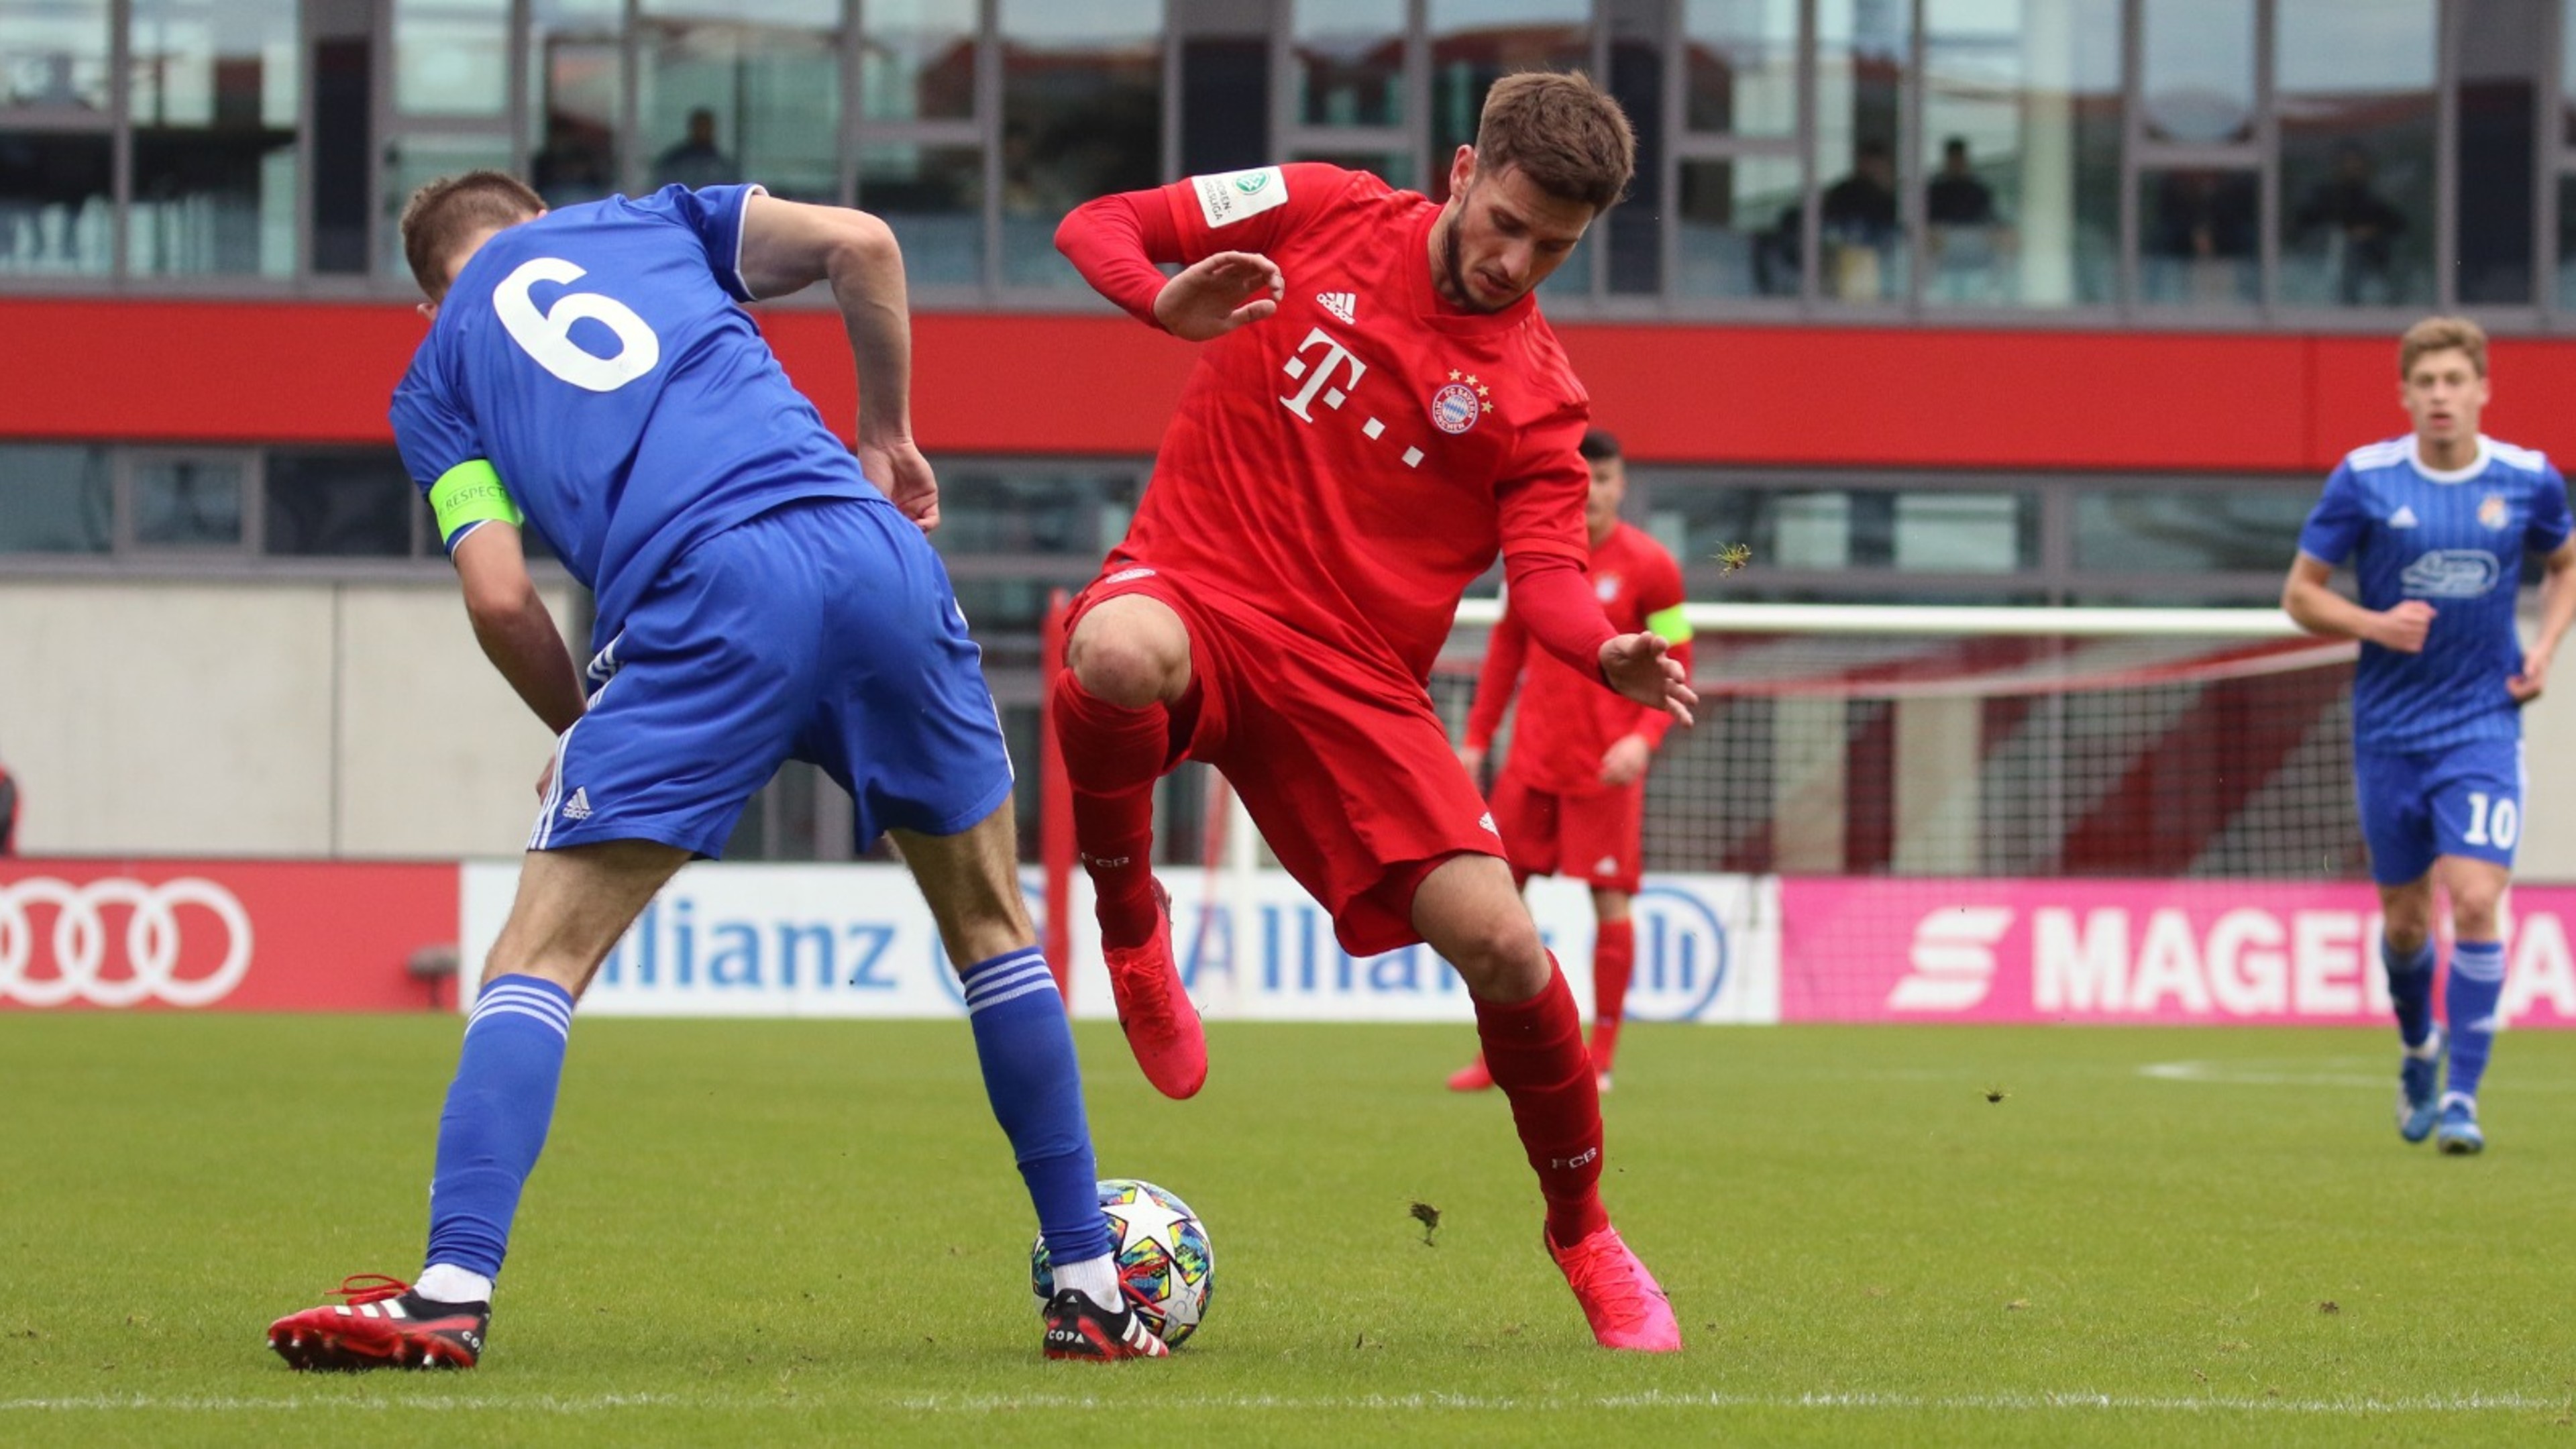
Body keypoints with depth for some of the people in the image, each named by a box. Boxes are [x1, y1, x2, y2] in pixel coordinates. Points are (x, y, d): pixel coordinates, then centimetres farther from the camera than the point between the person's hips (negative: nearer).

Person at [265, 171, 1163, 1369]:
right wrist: (887, 440, 24)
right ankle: (1091, 1291, 20)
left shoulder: (435, 379, 22)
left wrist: (583, 733, 23)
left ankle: (453, 1292, -14)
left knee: (541, 952, 2)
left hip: (700, 606, -3)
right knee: (990, 924, 19)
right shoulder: (648, 221, 29)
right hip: (872, 553, 3)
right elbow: (859, 244, 12)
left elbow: (500, 599, 7)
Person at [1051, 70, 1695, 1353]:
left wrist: (1608, 652, -30)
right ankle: (1126, 919, -11)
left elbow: (1546, 573, -7)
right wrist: (1166, 301, -18)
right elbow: (1096, 226, 5)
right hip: (1194, 589, -1)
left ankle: (1583, 1232, 15)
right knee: (1118, 655, -41)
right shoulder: (1321, 215, 3)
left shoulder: (1533, 393, 4)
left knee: (1497, 943, -12)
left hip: (1354, 678, 1)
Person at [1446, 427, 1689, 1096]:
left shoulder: (1650, 565, -6)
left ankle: (1601, 1056, 6)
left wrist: (1644, 738, -19)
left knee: (1610, 900, -4)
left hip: (1606, 765, -4)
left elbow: (1674, 666, -3)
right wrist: (1477, 737, 12)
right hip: (1532, 760, 4)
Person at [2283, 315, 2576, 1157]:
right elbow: (2301, 595, 0)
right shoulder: (2364, 480, -6)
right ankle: (2418, 1049, 40)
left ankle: (2462, 1097, -10)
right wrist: (2373, 624, -18)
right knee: (2405, 918, 10)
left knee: (2476, 901, -16)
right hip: (2390, 730, 1)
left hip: (2484, 723, -1)